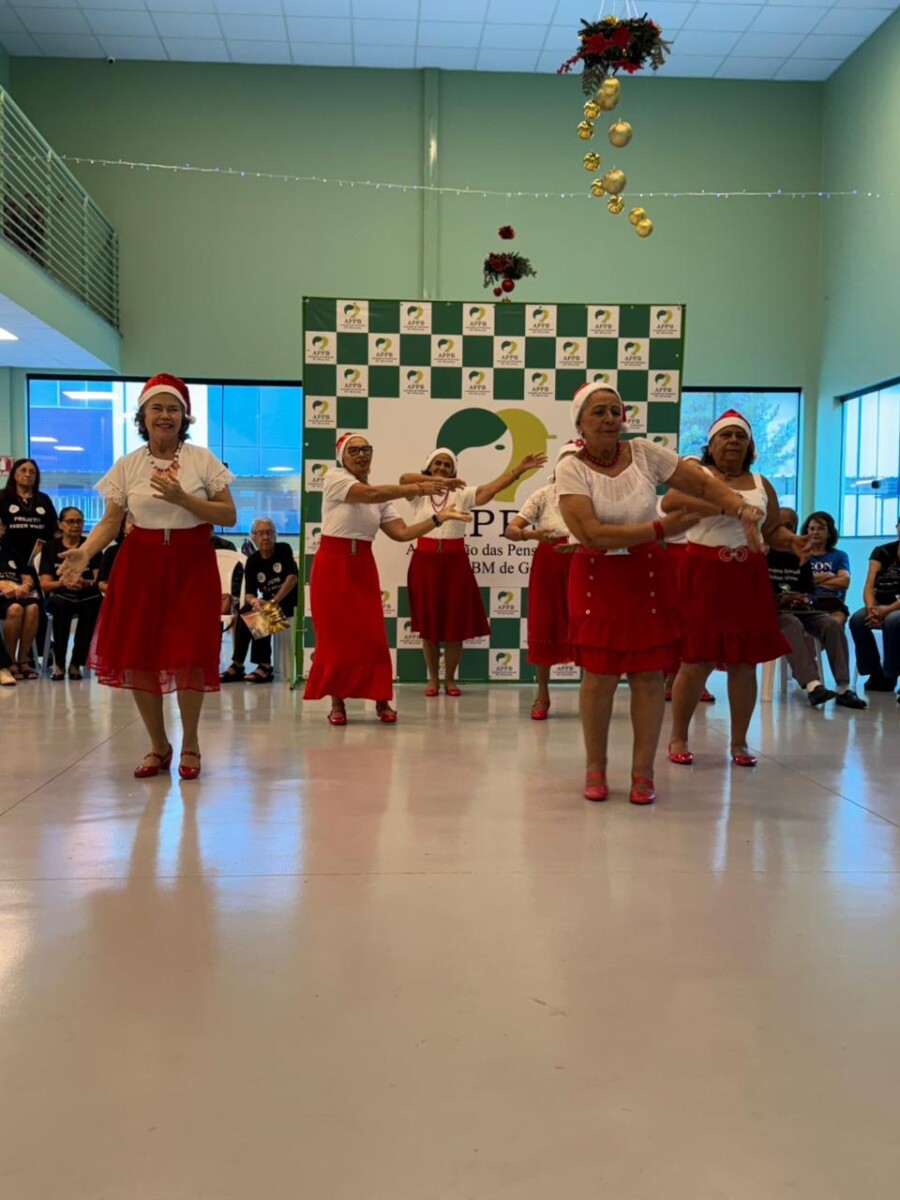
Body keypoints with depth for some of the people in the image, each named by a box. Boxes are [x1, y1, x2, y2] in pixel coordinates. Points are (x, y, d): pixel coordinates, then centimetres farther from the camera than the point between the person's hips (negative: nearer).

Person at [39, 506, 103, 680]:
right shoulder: (50, 547, 8)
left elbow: (99, 579, -2)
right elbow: (45, 584, -1)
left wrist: (86, 583, -26)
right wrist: (63, 582, -23)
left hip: (86, 597, 0)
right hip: (60, 596, 0)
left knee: (96, 601, -35)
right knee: (60, 604, -36)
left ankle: (76, 663, -22)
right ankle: (59, 663, -25)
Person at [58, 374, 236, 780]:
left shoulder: (203, 460, 0)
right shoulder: (126, 466, 4)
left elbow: (229, 516, -4)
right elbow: (110, 521, 2)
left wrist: (182, 499, -16)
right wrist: (84, 552, -16)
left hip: (192, 566, -2)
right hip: (140, 564, 2)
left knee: (189, 655, -6)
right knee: (137, 656, 1)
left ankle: (190, 743, 17)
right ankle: (158, 745, 21)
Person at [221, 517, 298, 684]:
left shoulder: (284, 549, -6)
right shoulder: (253, 561, 3)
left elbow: (293, 577, -18)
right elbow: (249, 593, -4)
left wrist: (274, 601, -26)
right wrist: (254, 601, -30)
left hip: (288, 601, -4)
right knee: (244, 613, -24)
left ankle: (264, 666, -26)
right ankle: (237, 666, -22)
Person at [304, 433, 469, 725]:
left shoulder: (380, 499, 12)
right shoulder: (334, 477, -5)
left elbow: (401, 533, 3)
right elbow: (371, 494, -22)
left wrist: (439, 518, -5)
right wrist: (418, 488, -27)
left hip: (363, 567, 5)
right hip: (332, 566, -4)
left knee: (372, 636, 1)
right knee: (335, 635, 0)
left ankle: (382, 701, 10)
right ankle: (337, 703, 10)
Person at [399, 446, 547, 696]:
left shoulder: (462, 494, 5)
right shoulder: (419, 494, 2)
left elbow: (494, 487, -5)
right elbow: (404, 478, -19)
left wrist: (521, 468, -16)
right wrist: (437, 480, -33)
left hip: (455, 562, 1)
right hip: (425, 562, -1)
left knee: (456, 623, 3)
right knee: (428, 624, 6)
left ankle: (450, 679, 16)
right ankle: (433, 679, 18)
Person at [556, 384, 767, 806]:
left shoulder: (644, 452, -1)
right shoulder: (571, 469, -9)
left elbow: (703, 482, -1)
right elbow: (593, 535, -19)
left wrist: (742, 509, -19)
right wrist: (660, 528, -19)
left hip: (648, 577, 2)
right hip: (598, 580, -2)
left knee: (649, 675, 3)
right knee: (599, 676, 3)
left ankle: (643, 772, 16)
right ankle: (595, 769, 20)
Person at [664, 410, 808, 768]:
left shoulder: (761, 484, 14)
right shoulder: (695, 473, 0)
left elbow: (773, 531, 20)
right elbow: (669, 502, -20)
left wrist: (792, 542, -5)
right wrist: (728, 504, -31)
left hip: (747, 579, 4)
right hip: (703, 575, -4)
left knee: (744, 663, 6)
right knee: (696, 662, -1)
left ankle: (739, 742, 19)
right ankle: (678, 739, 14)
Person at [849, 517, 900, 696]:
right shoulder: (882, 552, 10)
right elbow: (869, 586, -2)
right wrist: (871, 608, -22)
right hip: (880, 606, 3)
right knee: (857, 619, -26)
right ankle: (875, 673, -11)